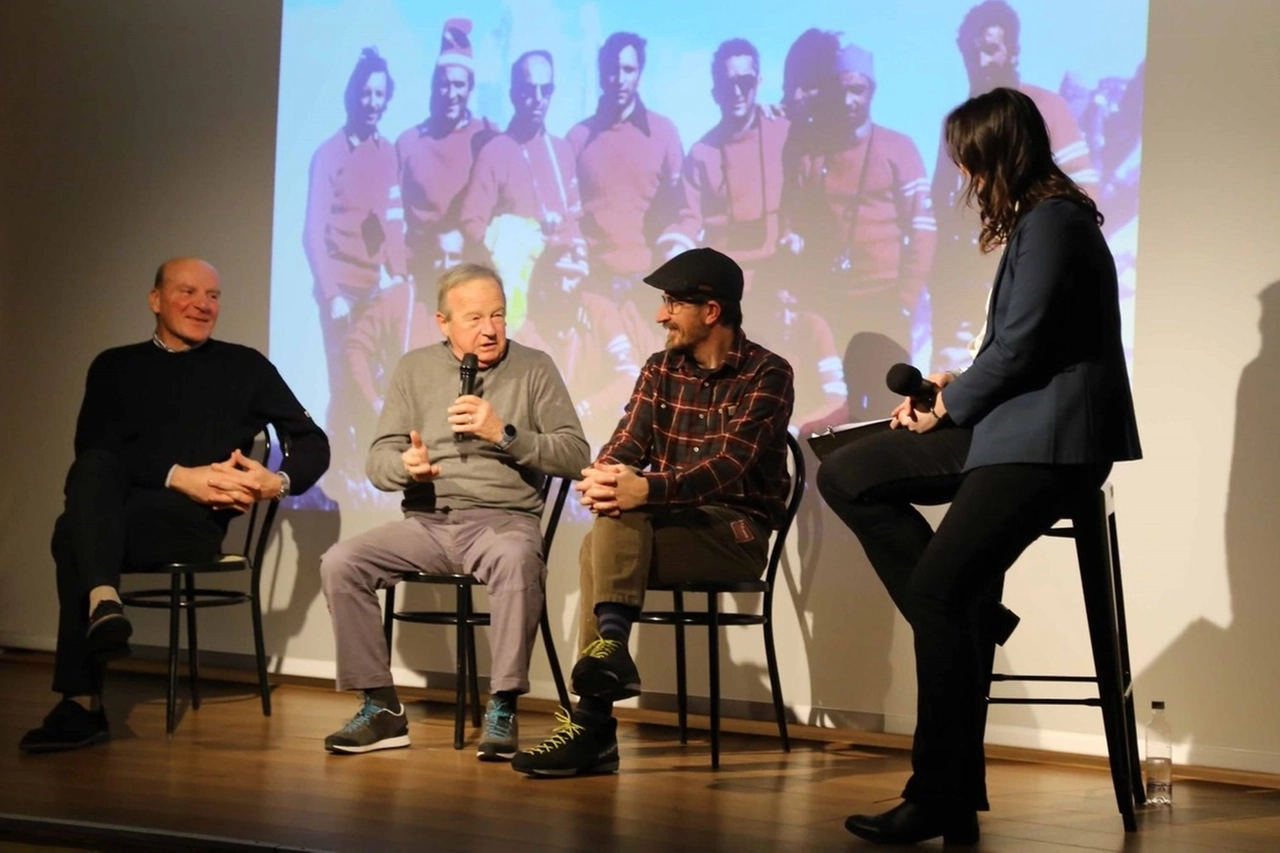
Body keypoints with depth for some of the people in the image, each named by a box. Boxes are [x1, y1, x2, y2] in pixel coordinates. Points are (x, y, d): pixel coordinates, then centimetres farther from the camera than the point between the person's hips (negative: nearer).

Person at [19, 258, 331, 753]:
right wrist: (180, 476, -12)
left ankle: (82, 705, -33)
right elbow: (90, 449, 1)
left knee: (73, 533, -32)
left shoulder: (244, 367, 16)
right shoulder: (116, 366, 18)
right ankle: (102, 601, -48)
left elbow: (313, 443, 15)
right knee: (93, 467, -35)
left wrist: (278, 482, -8)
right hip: (109, 512, 2)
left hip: (193, 521, -2)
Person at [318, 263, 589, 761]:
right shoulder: (415, 369, 13)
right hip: (426, 521, 3)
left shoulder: (534, 369, 6)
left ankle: (502, 710, -29)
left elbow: (574, 455, -1)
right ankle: (380, 707, -11)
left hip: (503, 519, -3)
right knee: (339, 564, -20)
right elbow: (378, 462, 9)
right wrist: (405, 466, -15)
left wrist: (505, 434, -14)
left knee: (516, 559, -38)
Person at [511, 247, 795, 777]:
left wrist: (647, 489, -34)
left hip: (735, 531, -5)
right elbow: (626, 445, 2)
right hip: (665, 527, 5)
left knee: (603, 547, -30)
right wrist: (603, 475, -23)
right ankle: (610, 646, -43)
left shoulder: (767, 375, -5)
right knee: (614, 523, -30)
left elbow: (730, 467, -19)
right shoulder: (661, 369, 14)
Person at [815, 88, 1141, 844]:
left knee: (939, 589, -15)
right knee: (847, 477, 7)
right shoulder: (1039, 220, 18)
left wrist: (950, 406, -5)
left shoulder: (1053, 222, -13)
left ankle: (943, 798, -9)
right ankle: (966, 615, -1)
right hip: (1008, 430, 11)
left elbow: (1020, 346, -19)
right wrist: (955, 388, 5)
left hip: (1048, 443, -11)